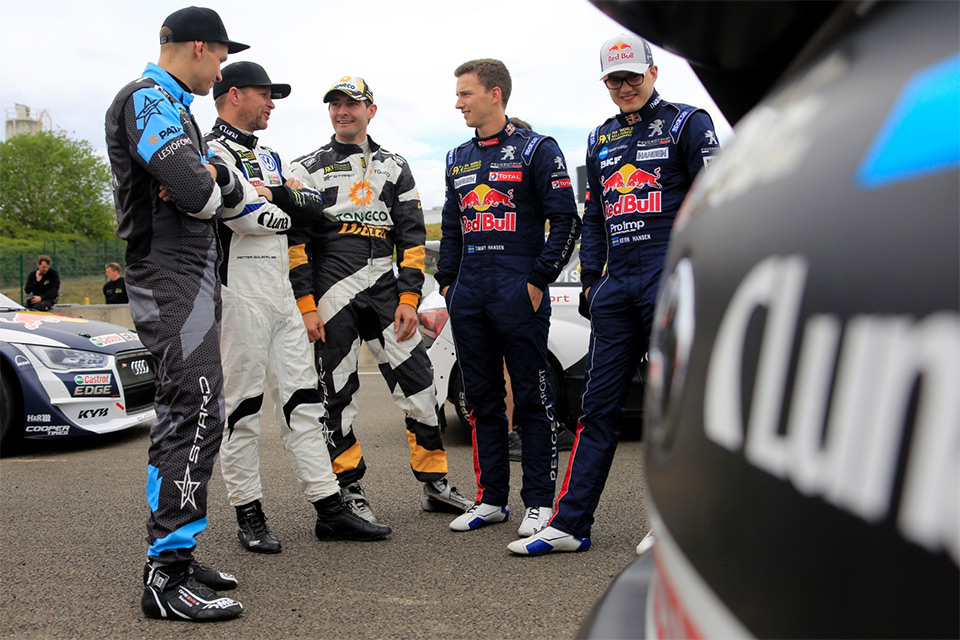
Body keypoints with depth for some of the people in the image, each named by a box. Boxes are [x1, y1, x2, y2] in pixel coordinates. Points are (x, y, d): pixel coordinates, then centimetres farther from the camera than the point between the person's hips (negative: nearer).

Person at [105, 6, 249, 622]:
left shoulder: (175, 107, 24)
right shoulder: (148, 97, -8)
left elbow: (230, 193, 18)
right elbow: (188, 187, -23)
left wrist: (216, 179, -4)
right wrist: (208, 190, -1)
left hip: (193, 278, 11)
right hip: (171, 278, -11)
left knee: (183, 415, 12)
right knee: (196, 414, -14)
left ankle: (172, 555, 20)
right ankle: (167, 578, -11)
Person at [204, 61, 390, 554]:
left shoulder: (268, 156, 21)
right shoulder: (214, 153, -7)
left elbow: (314, 207, 12)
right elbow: (249, 216, -20)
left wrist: (280, 194, -8)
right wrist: (290, 210, -1)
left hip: (281, 295, 9)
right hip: (240, 296, -9)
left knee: (303, 401, 7)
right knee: (242, 407, -1)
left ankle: (329, 509, 11)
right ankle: (249, 515, 9)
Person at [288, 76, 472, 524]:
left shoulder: (394, 168, 15)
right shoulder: (308, 168, 7)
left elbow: (411, 236, 10)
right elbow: (294, 240, 1)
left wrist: (408, 298, 0)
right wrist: (306, 305, -7)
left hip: (384, 289, 2)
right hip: (331, 291, -2)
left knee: (418, 382, -1)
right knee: (336, 392, 1)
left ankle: (435, 485, 10)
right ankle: (349, 490, 14)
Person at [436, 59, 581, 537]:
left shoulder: (536, 150, 0)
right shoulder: (458, 159, 18)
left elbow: (566, 222, -5)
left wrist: (538, 281, -11)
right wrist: (448, 282, 13)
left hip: (519, 294, -6)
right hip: (468, 296, 6)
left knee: (532, 399, -1)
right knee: (482, 399, 9)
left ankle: (539, 502, 7)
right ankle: (491, 498, 19)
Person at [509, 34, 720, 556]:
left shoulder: (686, 124, 5)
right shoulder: (601, 141, 21)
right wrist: (590, 280, 15)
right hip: (616, 286, 5)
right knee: (598, 406, 3)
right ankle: (571, 523, 6)